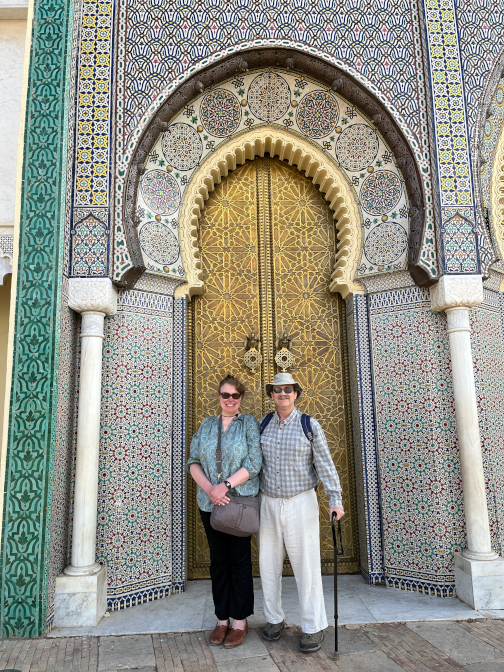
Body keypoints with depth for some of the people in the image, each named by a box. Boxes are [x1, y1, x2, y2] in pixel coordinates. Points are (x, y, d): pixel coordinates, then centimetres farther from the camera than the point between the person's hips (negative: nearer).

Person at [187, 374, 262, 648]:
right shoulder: (206, 424, 9)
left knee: (239, 560, 4)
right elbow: (193, 461, 3)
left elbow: (254, 463, -9)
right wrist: (209, 489, -12)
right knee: (218, 560, 11)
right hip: (209, 503, 3)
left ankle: (240, 621, 19)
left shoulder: (249, 423, -1)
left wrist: (226, 485, -18)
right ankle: (222, 619, 25)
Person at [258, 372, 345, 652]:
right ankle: (275, 619, 30)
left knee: (307, 566, 1)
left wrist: (336, 500, -14)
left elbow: (325, 464, -7)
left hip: (301, 503, -3)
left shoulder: (310, 425, -7)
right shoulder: (263, 425, 3)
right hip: (269, 504, 4)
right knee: (269, 564, 11)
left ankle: (314, 627, 16)